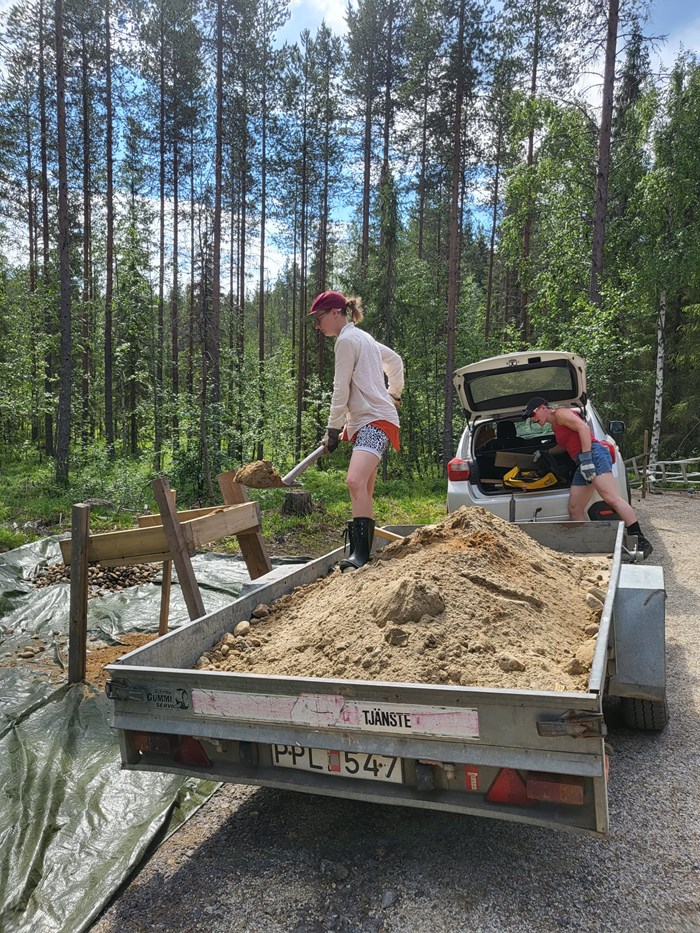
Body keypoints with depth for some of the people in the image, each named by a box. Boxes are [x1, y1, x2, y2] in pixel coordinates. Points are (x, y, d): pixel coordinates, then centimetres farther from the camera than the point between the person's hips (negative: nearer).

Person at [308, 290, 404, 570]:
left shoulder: (347, 339, -8)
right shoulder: (364, 338, 22)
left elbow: (341, 390, -10)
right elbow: (396, 360, 35)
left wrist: (333, 429, -4)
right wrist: (394, 395, 47)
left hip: (376, 420, -11)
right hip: (366, 421, 11)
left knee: (355, 481, -29)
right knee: (364, 493, 10)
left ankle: (360, 552, -35)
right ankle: (362, 553, 15)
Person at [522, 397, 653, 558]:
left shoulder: (560, 413, 0)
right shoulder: (554, 424, 29)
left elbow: (583, 427, -15)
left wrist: (586, 458, -22)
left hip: (594, 454, -11)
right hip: (583, 464, 11)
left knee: (612, 498, -23)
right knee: (574, 510, 5)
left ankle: (641, 542, -27)